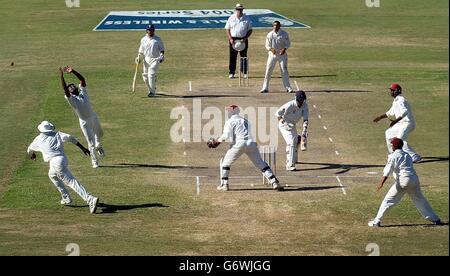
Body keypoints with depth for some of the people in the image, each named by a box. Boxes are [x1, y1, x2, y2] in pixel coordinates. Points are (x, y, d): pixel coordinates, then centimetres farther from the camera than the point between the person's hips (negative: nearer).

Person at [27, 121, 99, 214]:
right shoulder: (57, 134, 18)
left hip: (55, 161, -5)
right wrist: (82, 147, -3)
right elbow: (69, 137, -1)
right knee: (52, 175, 33)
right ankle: (66, 197, 31)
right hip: (64, 160, 5)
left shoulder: (38, 139, 16)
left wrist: (32, 155, 58)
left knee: (72, 182, -13)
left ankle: (91, 200, -28)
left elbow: (29, 150, 34)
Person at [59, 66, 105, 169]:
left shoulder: (83, 92, 4)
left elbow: (82, 79, -8)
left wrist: (73, 71, -20)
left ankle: (98, 146, 56)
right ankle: (94, 161, 13)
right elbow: (64, 88, -22)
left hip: (93, 117, 4)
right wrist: (61, 75, -31)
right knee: (91, 142, 0)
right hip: (84, 122, -4)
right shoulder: (71, 98, -8)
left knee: (99, 135, 25)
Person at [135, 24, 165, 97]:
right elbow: (141, 51, 17)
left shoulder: (158, 39, 1)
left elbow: (161, 49, 3)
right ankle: (151, 90, 22)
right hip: (146, 60, 5)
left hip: (155, 60, -5)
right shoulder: (143, 39, 11)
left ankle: (152, 92, -13)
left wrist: (161, 56, -13)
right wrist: (138, 58, 3)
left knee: (151, 75, -16)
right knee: (145, 76, 5)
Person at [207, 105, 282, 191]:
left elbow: (226, 135, -6)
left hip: (239, 144, -5)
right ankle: (274, 182, -7)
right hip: (251, 143, 5)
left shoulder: (230, 121, 8)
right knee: (261, 164, 5)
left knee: (225, 163, 14)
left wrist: (217, 141, 10)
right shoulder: (245, 121, 27)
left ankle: (224, 184, 9)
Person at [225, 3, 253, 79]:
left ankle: (245, 73, 12)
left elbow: (250, 30, 5)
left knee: (244, 56, 4)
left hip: (243, 40, 0)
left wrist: (245, 38, -10)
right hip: (233, 40, 0)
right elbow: (227, 29, 4)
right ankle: (231, 73, 5)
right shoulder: (231, 18, 3)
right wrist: (230, 39, -10)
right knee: (232, 56, 1)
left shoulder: (247, 19, 2)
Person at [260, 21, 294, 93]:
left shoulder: (284, 34, -2)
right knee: (268, 71, -2)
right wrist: (271, 49, -19)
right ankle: (265, 88, 3)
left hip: (282, 54, -1)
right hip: (272, 54, 1)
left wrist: (284, 49, -17)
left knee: (284, 71, -2)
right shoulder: (270, 35, 0)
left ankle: (288, 87, 4)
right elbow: (267, 45, 2)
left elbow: (288, 43, 2)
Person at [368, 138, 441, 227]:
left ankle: (377, 221, -4)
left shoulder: (393, 156, 1)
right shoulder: (407, 155, 20)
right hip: (414, 179, 6)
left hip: (402, 181, -6)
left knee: (388, 200, -1)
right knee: (420, 200, 18)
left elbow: (388, 170, -11)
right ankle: (435, 219, 22)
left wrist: (382, 183, -21)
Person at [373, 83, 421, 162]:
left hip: (407, 123, -11)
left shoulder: (400, 100, -19)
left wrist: (395, 121, -45)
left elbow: (405, 112, -36)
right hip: (401, 124, 11)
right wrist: (380, 117, 29)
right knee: (389, 133, 23)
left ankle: (415, 157, -26)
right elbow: (391, 113, 28)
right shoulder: (396, 101, 14)